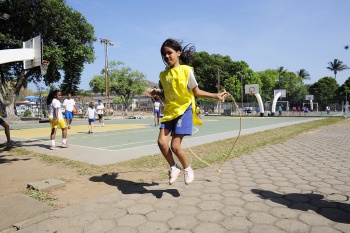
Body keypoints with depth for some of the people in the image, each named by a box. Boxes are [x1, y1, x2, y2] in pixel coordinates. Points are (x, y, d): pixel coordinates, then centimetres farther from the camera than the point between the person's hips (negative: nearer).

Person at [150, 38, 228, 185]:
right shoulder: (163, 74, 11)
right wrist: (157, 93, 5)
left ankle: (187, 169, 18)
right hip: (169, 111, 5)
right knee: (161, 142, -9)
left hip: (184, 110, -5)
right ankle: (174, 167, 17)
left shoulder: (186, 70, -4)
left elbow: (196, 92, 2)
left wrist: (216, 95, -5)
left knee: (175, 145, -10)